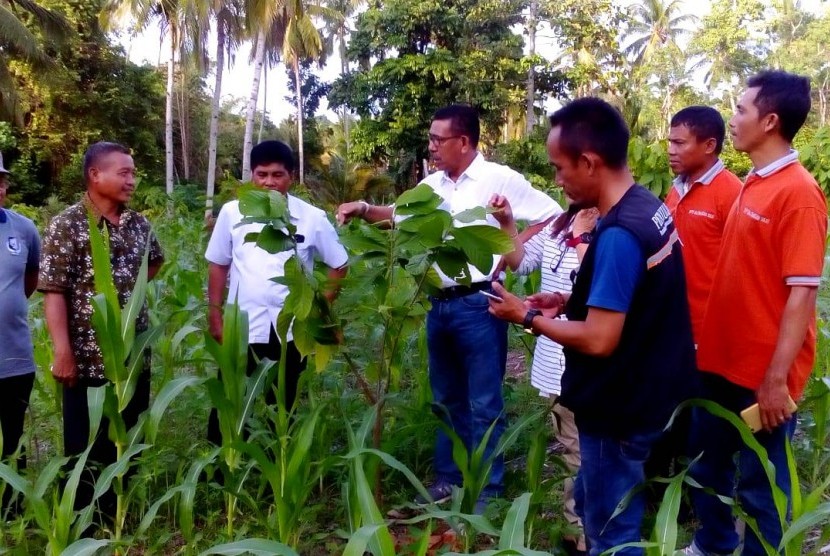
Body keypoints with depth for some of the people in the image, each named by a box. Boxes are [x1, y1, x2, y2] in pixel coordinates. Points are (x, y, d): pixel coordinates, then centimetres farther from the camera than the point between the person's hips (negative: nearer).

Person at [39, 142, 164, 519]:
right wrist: (63, 354, -20)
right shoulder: (66, 226, -9)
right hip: (88, 360, -5)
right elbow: (54, 293, -14)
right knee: (87, 450, 7)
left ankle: (118, 515, 32)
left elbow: (155, 261, 29)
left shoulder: (139, 224, 7)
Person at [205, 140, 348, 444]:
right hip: (242, 325, 0)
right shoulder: (231, 212, -2)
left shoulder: (312, 217, -5)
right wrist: (214, 314, 3)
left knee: (282, 407, 14)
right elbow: (218, 265, 6)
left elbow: (339, 265, 6)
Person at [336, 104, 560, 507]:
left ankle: (485, 489, 15)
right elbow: (398, 216, 21)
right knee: (447, 398, 16)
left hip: (478, 305, -6)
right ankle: (448, 478, 30)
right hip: (441, 305, 7)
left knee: (483, 403, 3)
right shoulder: (433, 184, 9)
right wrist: (363, 209, 4)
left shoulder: (499, 179, -9)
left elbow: (553, 217, -6)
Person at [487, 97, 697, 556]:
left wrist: (529, 317, -14)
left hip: (620, 409, -9)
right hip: (646, 393, 9)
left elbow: (598, 340, -28)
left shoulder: (618, 235, -28)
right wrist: (567, 300, 6)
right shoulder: (648, 209, 2)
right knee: (595, 503, 26)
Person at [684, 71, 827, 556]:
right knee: (708, 464, 23)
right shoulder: (752, 186, 8)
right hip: (721, 361, 8)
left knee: (760, 485, 9)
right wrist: (707, 341, 14)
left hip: (763, 373, -8)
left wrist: (777, 378, -21)